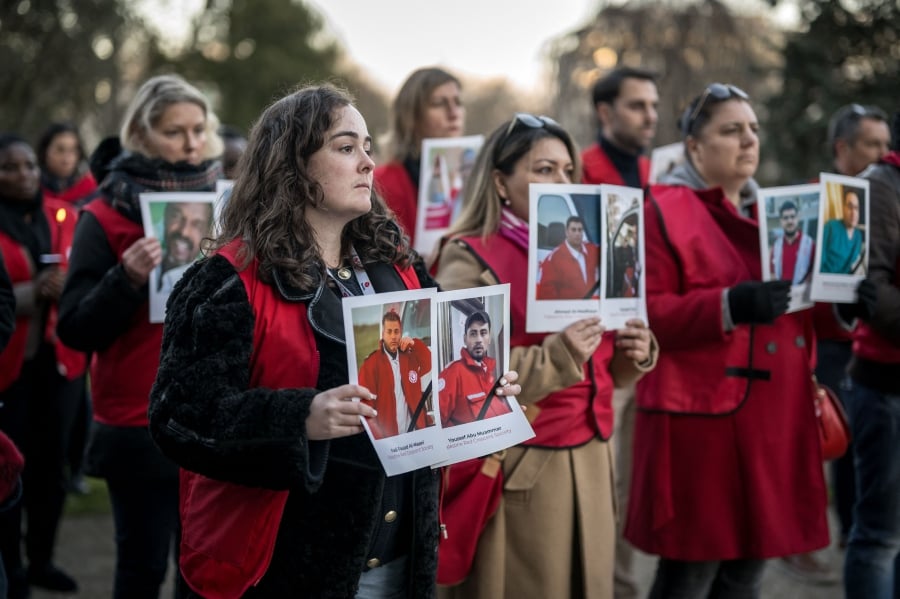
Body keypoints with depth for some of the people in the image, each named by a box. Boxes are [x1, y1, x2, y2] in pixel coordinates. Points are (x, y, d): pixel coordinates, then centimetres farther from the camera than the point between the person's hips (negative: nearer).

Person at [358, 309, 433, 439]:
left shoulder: (410, 357, 12)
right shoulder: (371, 363, -6)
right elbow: (367, 403, -9)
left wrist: (415, 344, -6)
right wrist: (377, 436, -16)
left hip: (415, 431, 4)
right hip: (387, 436, -4)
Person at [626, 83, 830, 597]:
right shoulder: (663, 211, -4)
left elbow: (796, 298, 24)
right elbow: (645, 313, -13)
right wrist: (728, 307, -26)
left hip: (772, 417, 7)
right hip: (701, 417, -7)